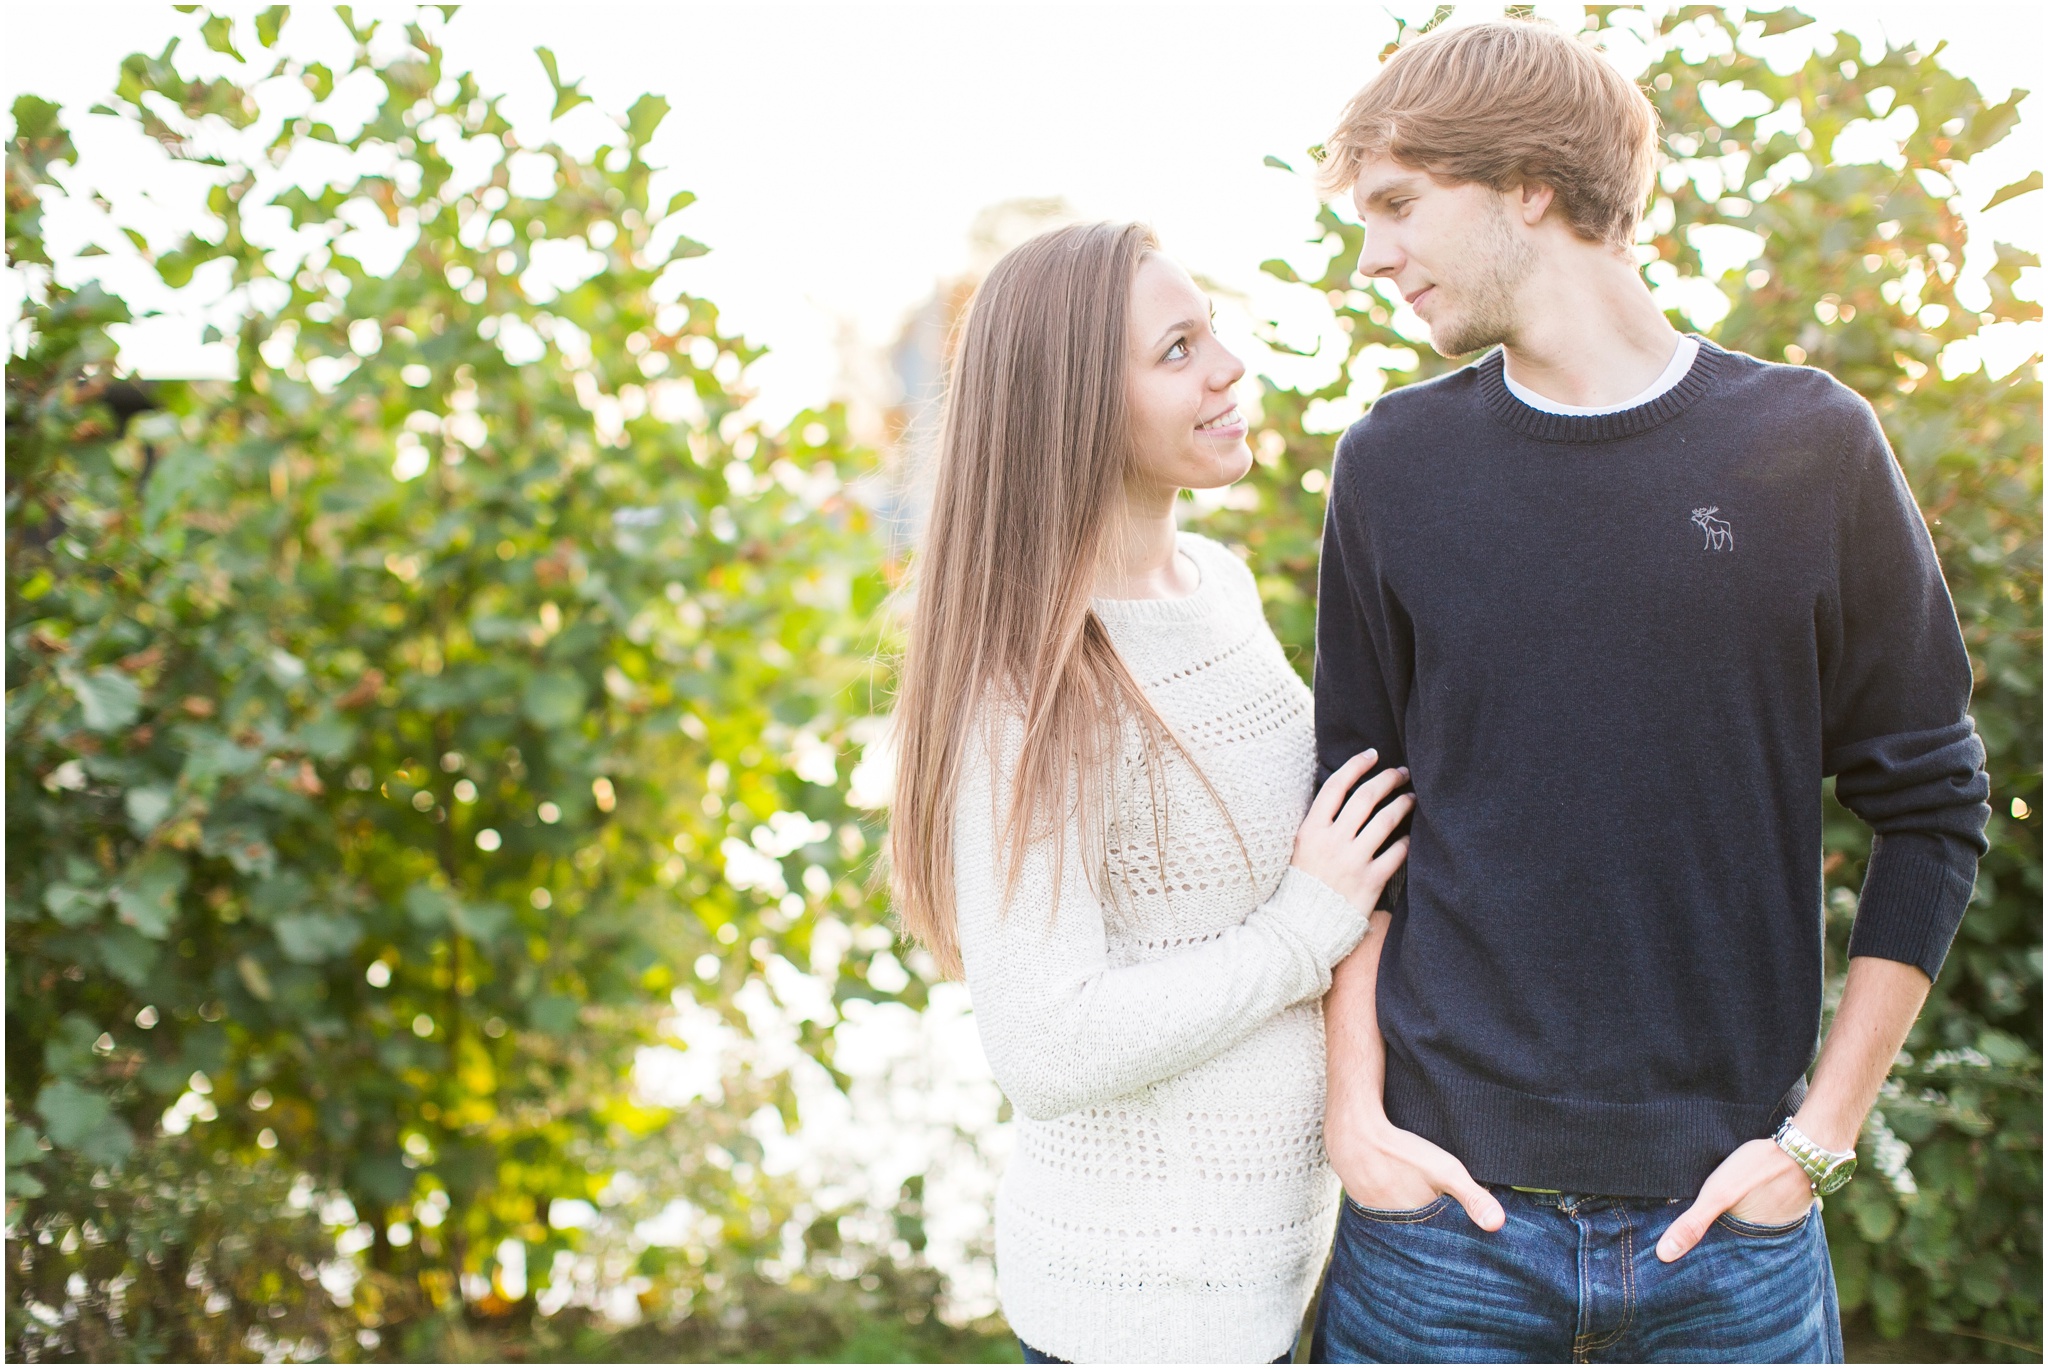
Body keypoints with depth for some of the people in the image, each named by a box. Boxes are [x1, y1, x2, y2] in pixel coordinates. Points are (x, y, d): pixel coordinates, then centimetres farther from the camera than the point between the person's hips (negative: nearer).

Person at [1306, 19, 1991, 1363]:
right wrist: (1355, 1109, -3)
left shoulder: (1808, 445, -3)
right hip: (1448, 1209, 1)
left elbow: (1934, 804, 2)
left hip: (1732, 1224, -1)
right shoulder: (1396, 466, 1)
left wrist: (1821, 1134, -3)